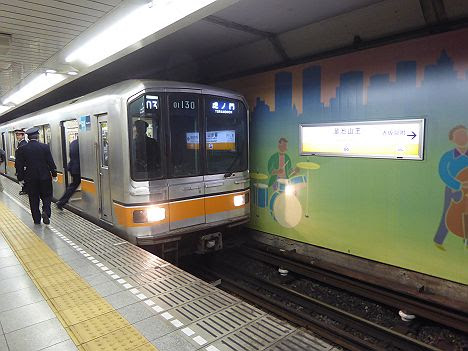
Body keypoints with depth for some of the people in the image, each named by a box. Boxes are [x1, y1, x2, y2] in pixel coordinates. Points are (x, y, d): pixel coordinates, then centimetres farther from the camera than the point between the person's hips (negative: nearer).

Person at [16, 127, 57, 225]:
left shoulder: (22, 149, -4)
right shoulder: (45, 147, -7)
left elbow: (20, 165, -1)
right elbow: (51, 162, -6)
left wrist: (21, 178, 9)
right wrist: (54, 174, 3)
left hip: (30, 178, 1)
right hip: (45, 177, -1)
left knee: (34, 199, 11)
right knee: (46, 196, 13)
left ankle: (37, 219, 16)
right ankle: (46, 211, -11)